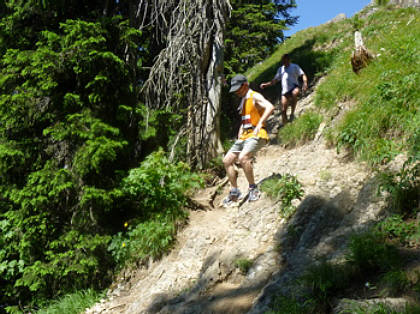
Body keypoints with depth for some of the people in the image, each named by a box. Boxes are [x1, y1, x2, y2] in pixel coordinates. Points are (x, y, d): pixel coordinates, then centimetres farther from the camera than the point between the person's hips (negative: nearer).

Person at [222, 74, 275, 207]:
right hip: (244, 136, 9)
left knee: (243, 158, -31)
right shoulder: (243, 101, 20)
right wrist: (239, 134, 15)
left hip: (256, 135, -9)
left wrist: (259, 124, -31)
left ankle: (253, 188, -16)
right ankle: (234, 192, 10)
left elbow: (270, 107, -25)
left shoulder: (255, 97, -7)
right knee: (227, 161, 2)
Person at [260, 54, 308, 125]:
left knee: (295, 92, -41)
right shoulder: (280, 69, 18)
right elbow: (275, 80, 21)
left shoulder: (295, 67, 5)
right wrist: (266, 84, 7)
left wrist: (305, 83, -23)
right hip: (285, 91, 4)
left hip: (294, 87, -4)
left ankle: (292, 113, -31)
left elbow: (303, 75, -3)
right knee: (283, 110, -3)